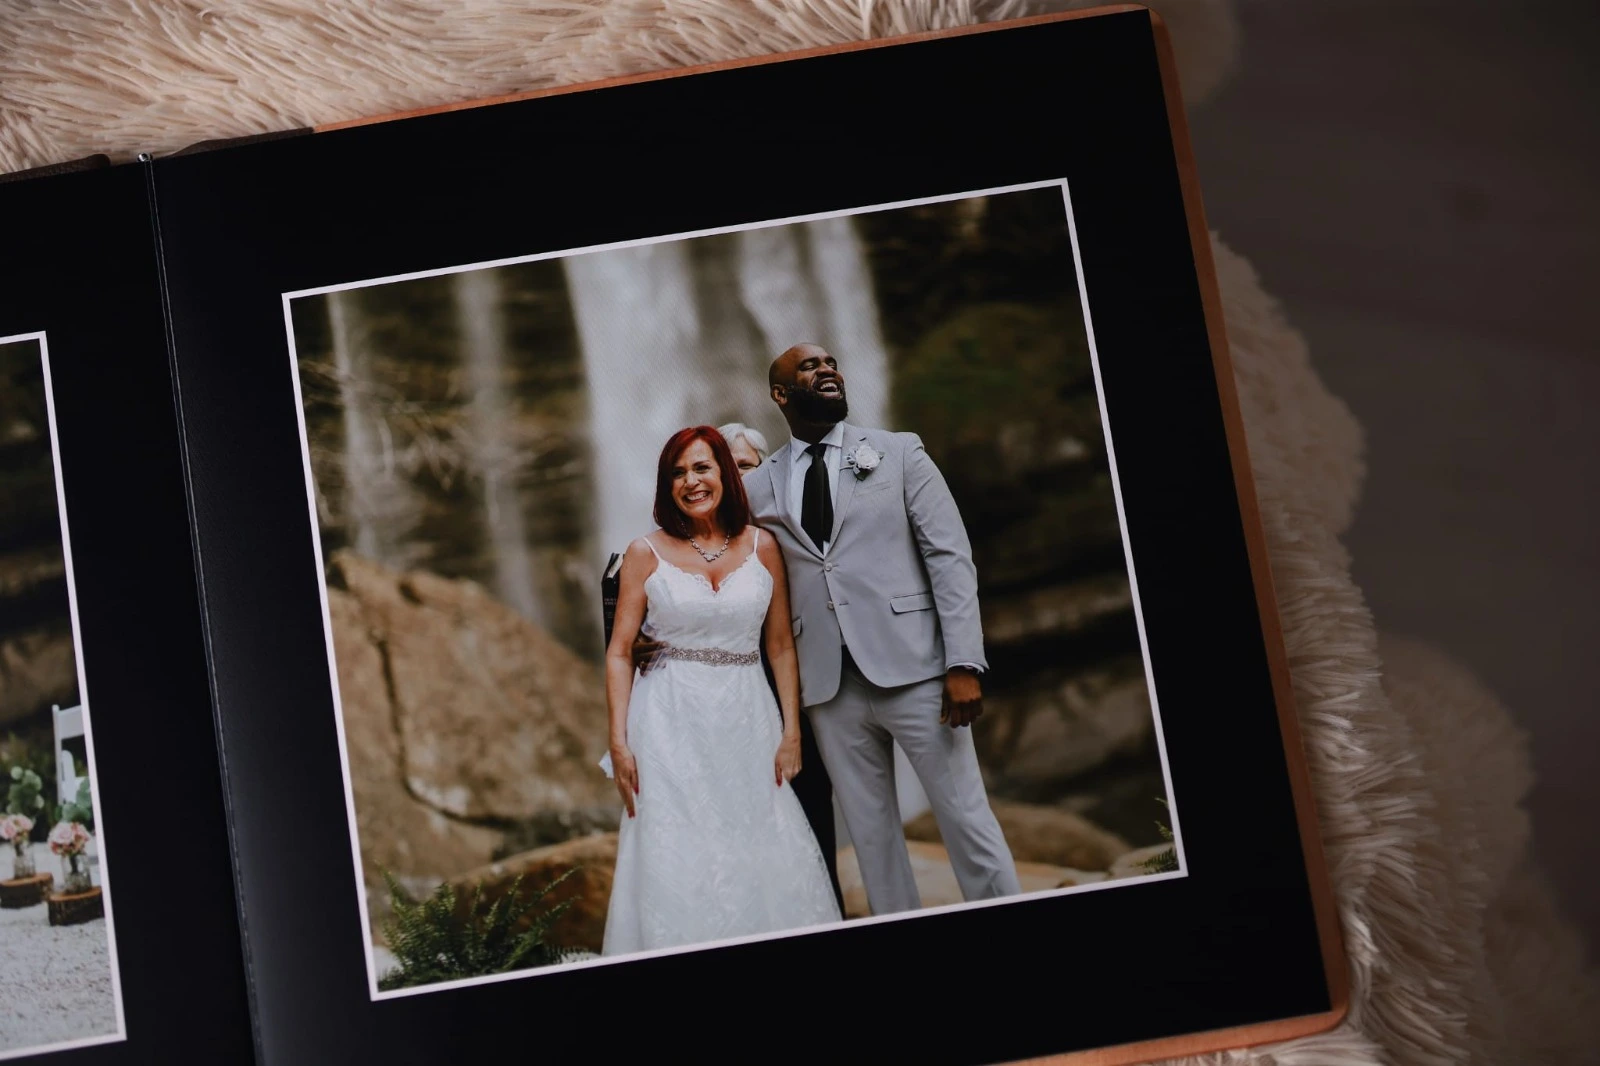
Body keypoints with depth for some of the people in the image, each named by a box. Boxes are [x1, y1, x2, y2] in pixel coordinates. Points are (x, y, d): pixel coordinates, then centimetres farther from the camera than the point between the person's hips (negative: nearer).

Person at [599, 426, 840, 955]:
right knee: (677, 866, 0)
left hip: (747, 721, 2)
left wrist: (791, 732, 0)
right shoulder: (646, 553, 0)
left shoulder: (762, 546, 5)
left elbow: (781, 645, 7)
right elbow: (619, 653, 0)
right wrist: (619, 742, -6)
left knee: (765, 861, 1)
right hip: (671, 724, -1)